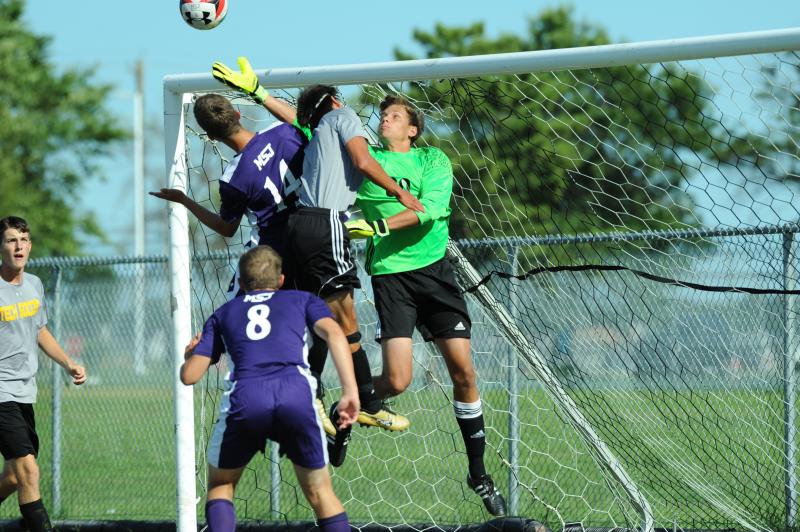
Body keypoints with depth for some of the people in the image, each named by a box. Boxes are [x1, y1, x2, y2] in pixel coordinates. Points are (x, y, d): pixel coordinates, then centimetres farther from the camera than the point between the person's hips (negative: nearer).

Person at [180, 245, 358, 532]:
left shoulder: (222, 314, 30)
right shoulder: (302, 299, 28)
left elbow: (189, 375, 24)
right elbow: (333, 333, 8)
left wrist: (190, 354, 48)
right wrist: (350, 391, 1)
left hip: (244, 399, 0)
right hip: (296, 394, 0)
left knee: (220, 486, 22)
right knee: (319, 492, 16)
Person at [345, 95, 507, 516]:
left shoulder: (433, 160, 7)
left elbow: (431, 207, -11)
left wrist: (379, 225, -21)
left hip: (433, 269, 1)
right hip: (389, 274, -1)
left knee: (463, 371, -1)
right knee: (396, 381, -15)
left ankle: (479, 473, 13)